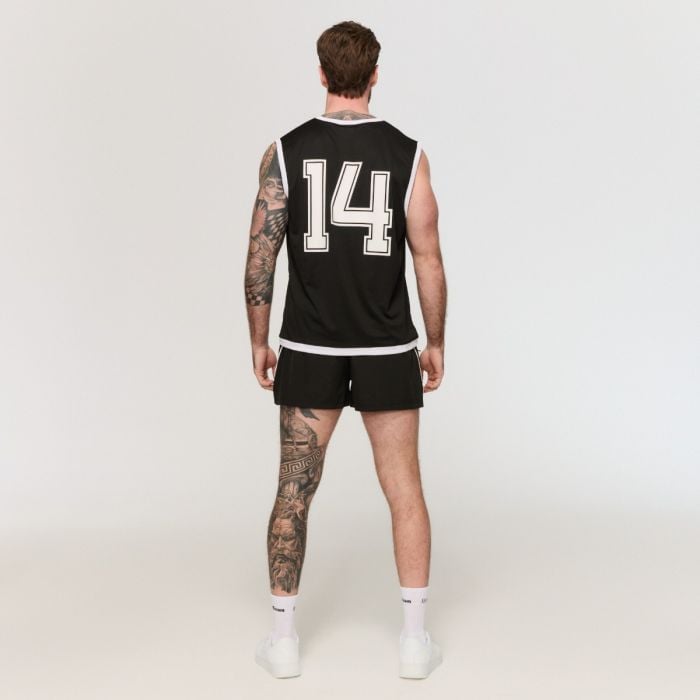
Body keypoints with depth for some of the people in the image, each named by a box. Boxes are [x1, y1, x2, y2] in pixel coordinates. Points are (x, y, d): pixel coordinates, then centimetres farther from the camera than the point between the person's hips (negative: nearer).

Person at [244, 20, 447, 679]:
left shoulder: (285, 152, -4)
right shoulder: (408, 154, -5)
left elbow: (260, 259, -4)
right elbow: (429, 262, -4)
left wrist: (258, 342, 7)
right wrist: (435, 342, 8)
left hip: (308, 350, 1)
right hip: (387, 351, 0)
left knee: (294, 489, 9)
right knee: (404, 489, 9)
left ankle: (282, 637, 15)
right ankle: (415, 637, 12)